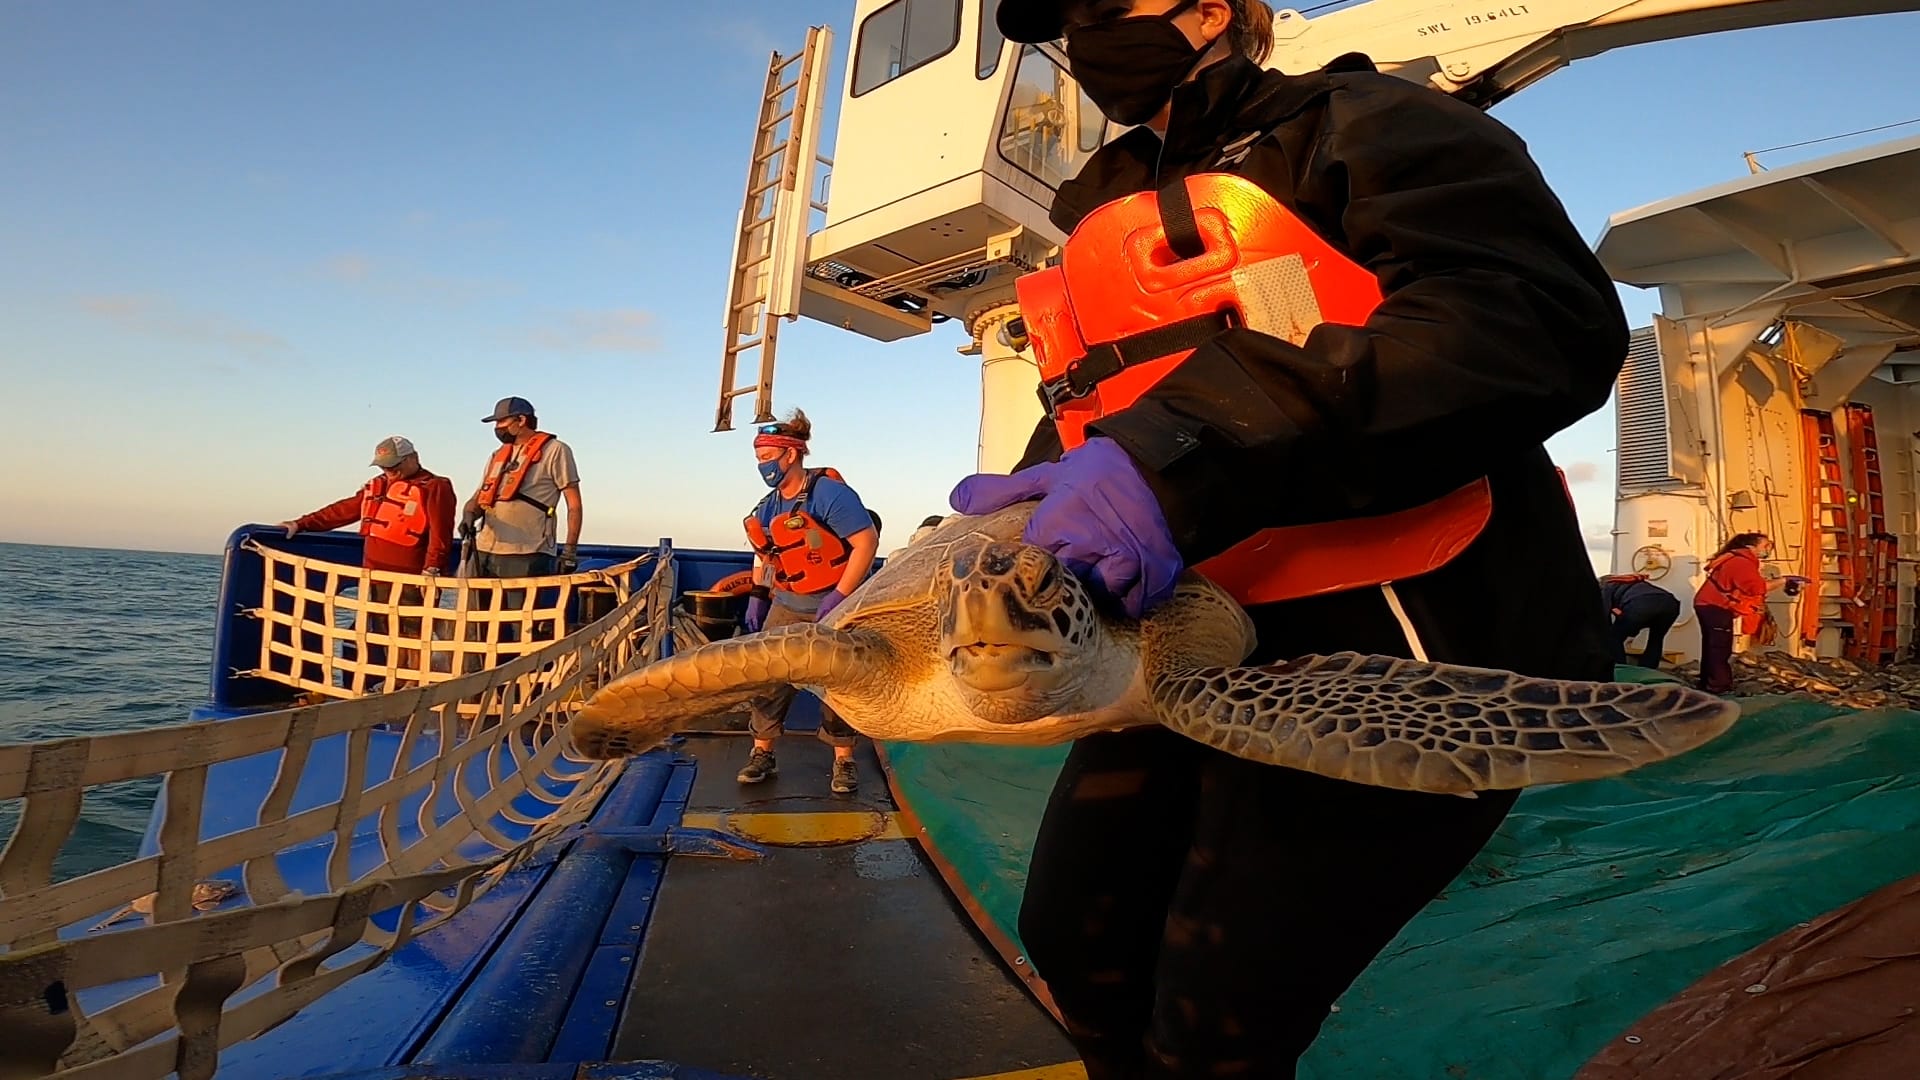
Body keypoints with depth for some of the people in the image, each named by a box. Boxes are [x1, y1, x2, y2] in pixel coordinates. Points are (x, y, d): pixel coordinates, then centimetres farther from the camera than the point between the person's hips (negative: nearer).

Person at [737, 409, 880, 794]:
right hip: (787, 606, 6)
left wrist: (838, 599, -24)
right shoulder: (767, 508, 7)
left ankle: (844, 760, 15)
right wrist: (756, 598, 11)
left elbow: (867, 542, -22)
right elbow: (763, 555, 22)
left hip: (834, 607, -6)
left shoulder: (829, 492, -17)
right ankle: (762, 753, 17)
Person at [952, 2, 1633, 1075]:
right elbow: (1082, 424, 16)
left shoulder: (1355, 122, 0)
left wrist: (1191, 447, -31)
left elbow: (1548, 318, -19)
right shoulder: (1107, 216, 21)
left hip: (1385, 638, -7)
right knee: (1075, 933, 14)